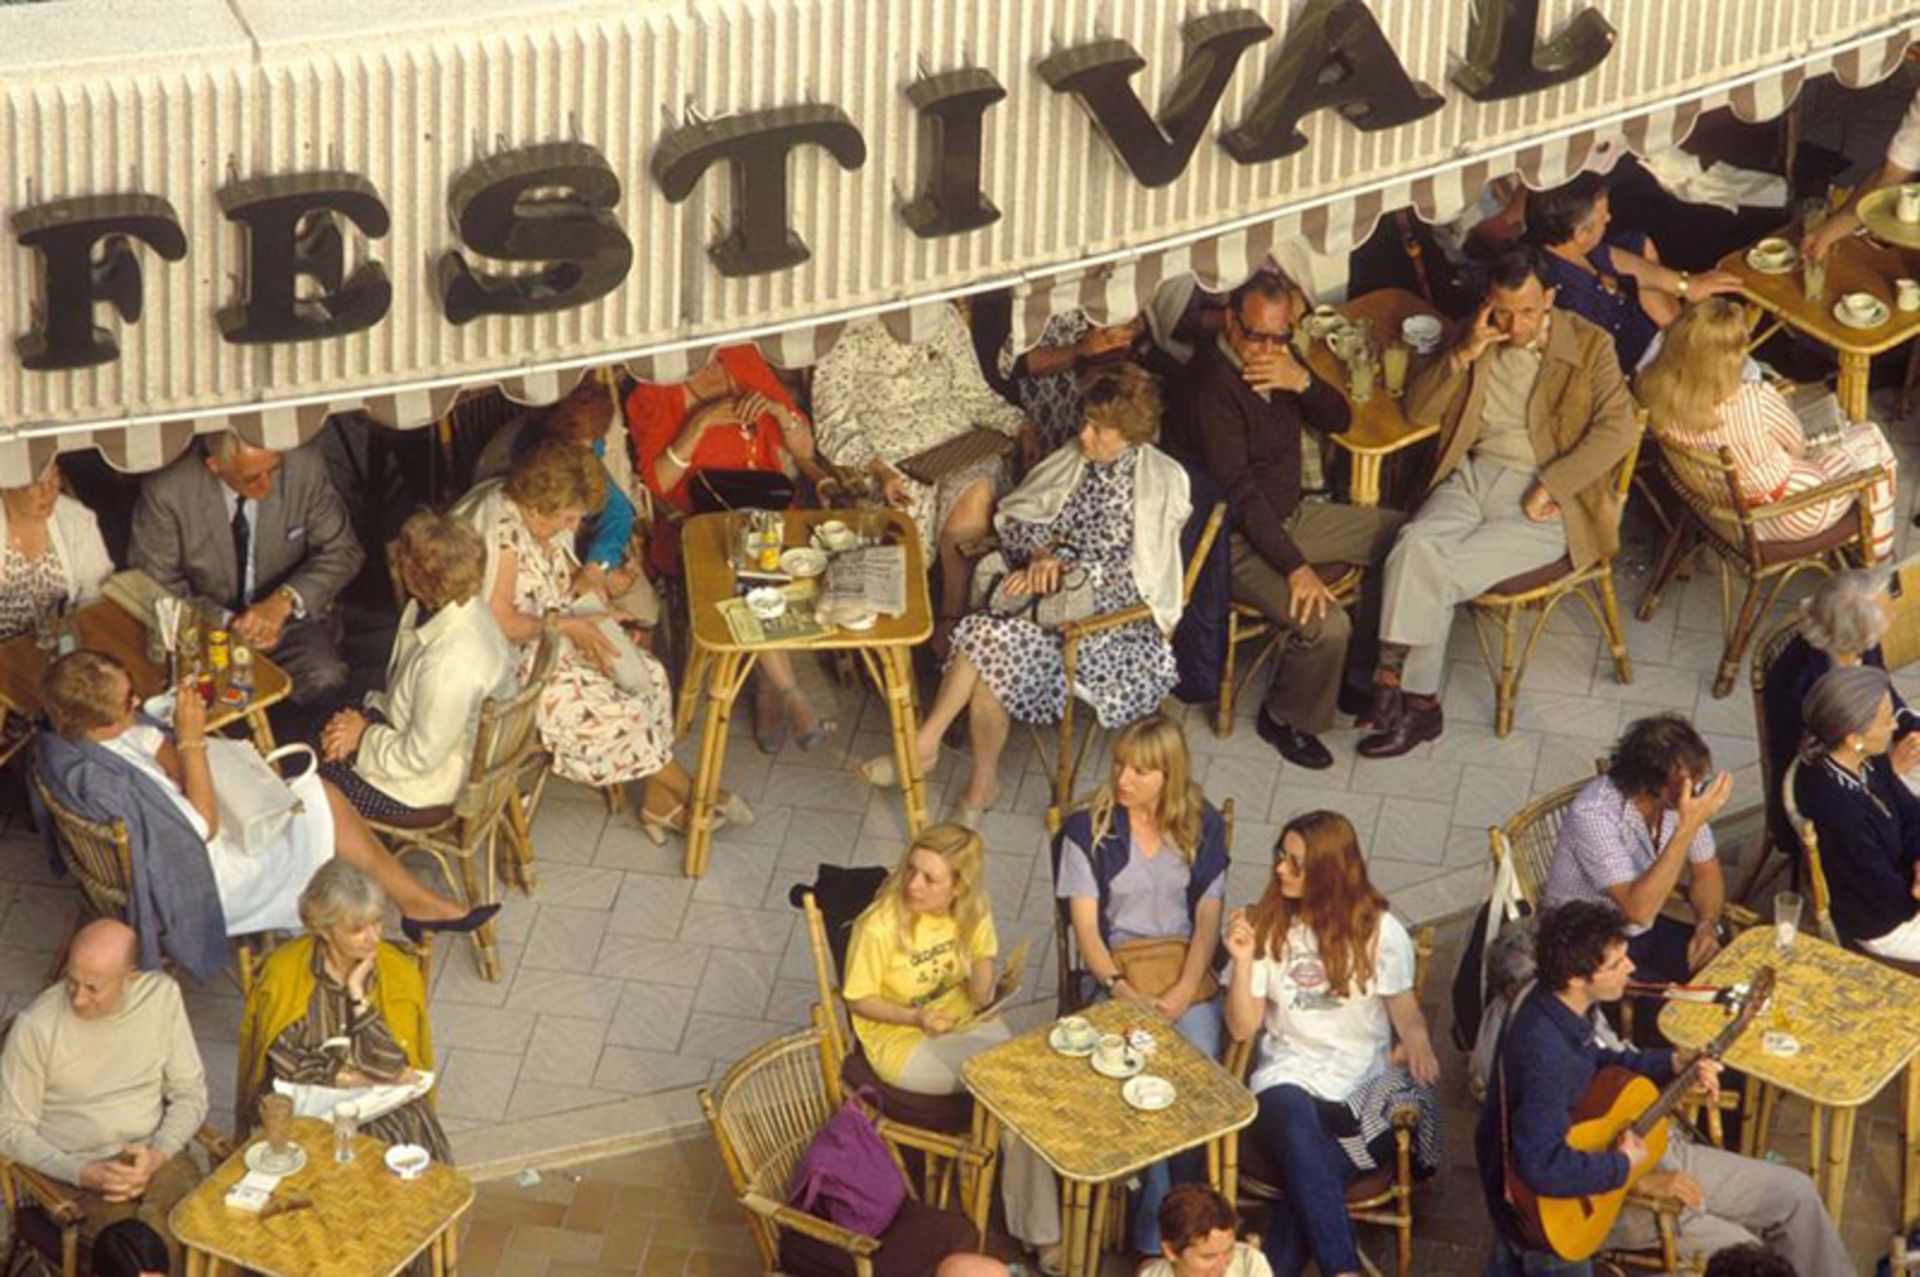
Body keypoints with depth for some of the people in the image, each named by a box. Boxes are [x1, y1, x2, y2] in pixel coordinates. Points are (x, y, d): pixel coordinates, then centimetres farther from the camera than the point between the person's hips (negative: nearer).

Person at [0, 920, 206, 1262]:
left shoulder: (162, 995, 0)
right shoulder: (36, 1026, -9)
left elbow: (190, 1093, 7)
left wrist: (158, 1154, -11)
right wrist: (83, 1174, -16)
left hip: (157, 1156, 3)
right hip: (77, 1169, -3)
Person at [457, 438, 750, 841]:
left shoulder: (543, 518, 2)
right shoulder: (502, 530, -27)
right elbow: (498, 622, -28)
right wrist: (569, 626, -22)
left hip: (546, 638, 10)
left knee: (648, 675, -3)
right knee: (616, 712, -17)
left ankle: (660, 803, 1)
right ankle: (691, 792, 5)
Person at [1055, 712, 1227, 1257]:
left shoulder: (1202, 825, 8)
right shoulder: (1089, 828, 2)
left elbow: (1208, 918, 5)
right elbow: (1085, 924, -1)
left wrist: (1183, 992, -10)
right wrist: (1121, 989, -17)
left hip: (1188, 970, 2)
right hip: (1118, 970, -2)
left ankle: (1174, 1220, -14)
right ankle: (1156, 1238, -19)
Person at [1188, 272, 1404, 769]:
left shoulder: (1276, 358, 2)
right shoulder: (1213, 382, -25)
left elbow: (1340, 419, 6)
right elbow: (1239, 490, -28)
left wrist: (1303, 382, -17)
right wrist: (1295, 567, -31)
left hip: (1290, 513, 10)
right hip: (1240, 540, -10)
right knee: (1326, 625, -27)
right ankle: (1284, 719, 1)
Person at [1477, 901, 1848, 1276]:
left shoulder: (1574, 1006, -6)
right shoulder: (1543, 1051, -34)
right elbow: (1542, 1166, -40)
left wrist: (1675, 1065, -1)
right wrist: (1635, 1174, -29)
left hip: (1644, 1146, 9)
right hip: (1595, 1193, -9)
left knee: (1794, 1193, 10)